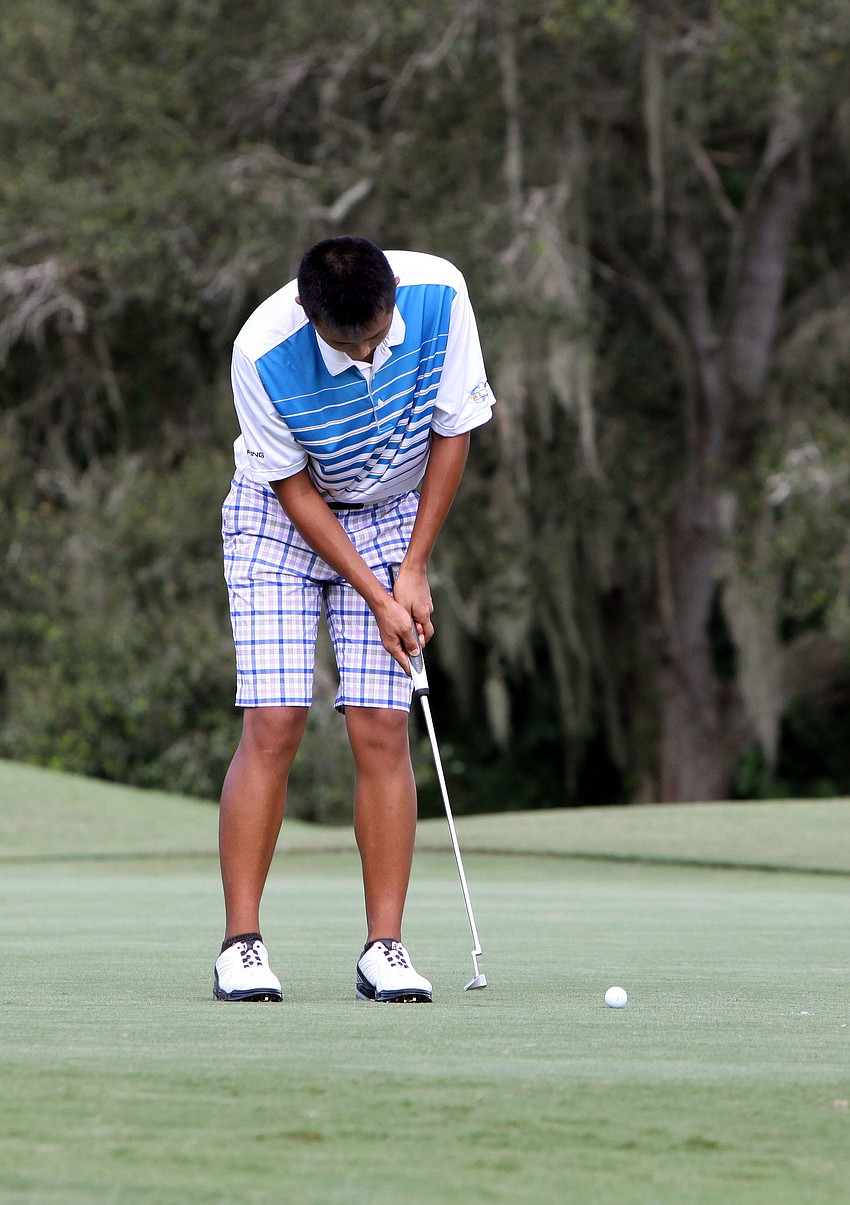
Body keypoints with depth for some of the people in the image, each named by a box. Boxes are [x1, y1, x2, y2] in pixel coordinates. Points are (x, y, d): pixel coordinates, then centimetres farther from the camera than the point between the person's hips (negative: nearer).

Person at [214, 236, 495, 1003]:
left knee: (382, 731, -8)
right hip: (280, 518, -2)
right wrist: (375, 596, -17)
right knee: (272, 726, -12)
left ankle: (385, 949, -6)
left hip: (393, 517, 2)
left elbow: (453, 430, -9)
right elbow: (293, 486, -16)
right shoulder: (264, 352, -29)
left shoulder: (438, 294, -24)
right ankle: (241, 945, -7)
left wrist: (413, 570, -9)